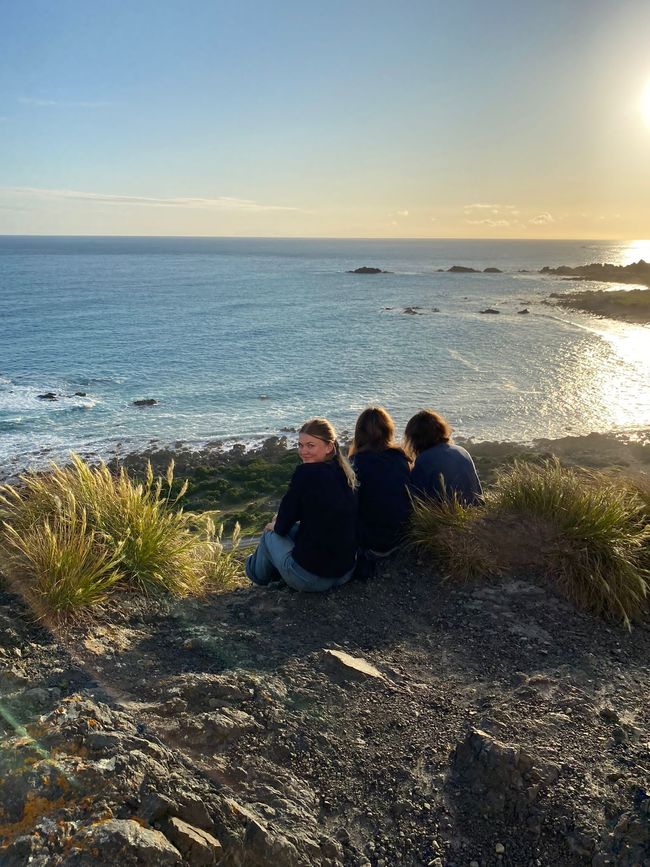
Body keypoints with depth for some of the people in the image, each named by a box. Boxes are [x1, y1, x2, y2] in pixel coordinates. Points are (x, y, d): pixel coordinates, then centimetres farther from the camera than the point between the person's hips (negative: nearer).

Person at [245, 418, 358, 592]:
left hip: (310, 577, -6)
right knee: (293, 528, 29)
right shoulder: (346, 473, 2)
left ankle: (258, 574, 49)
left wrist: (275, 526, 14)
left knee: (270, 534, 22)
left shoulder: (306, 473, -18)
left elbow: (282, 527, -8)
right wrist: (283, 521, 19)